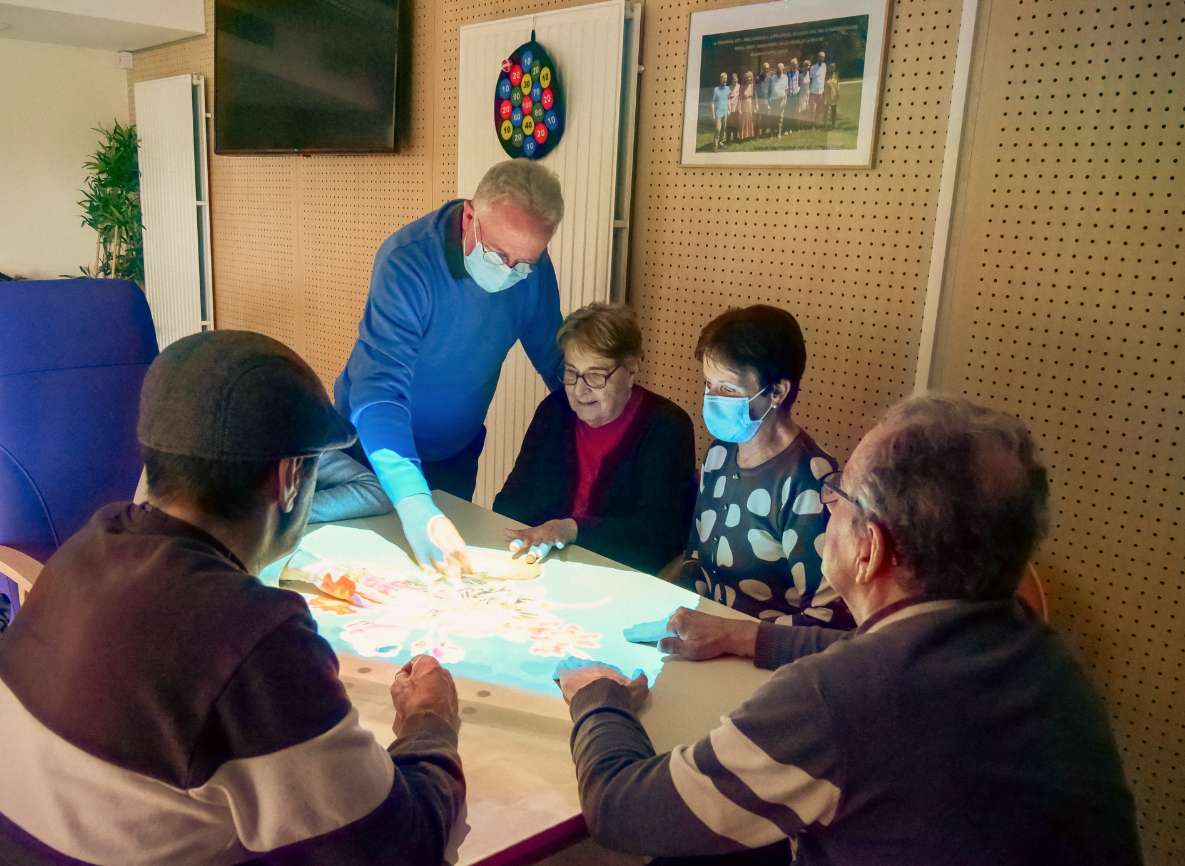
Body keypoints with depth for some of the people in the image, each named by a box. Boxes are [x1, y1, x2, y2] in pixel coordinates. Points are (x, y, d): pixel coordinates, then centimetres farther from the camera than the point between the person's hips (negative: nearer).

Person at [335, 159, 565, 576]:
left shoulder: (533, 268, -16)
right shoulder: (406, 263, -33)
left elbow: (555, 360, -3)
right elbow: (378, 389, -42)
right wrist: (413, 503, -54)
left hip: (457, 454, 4)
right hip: (379, 451, -4)